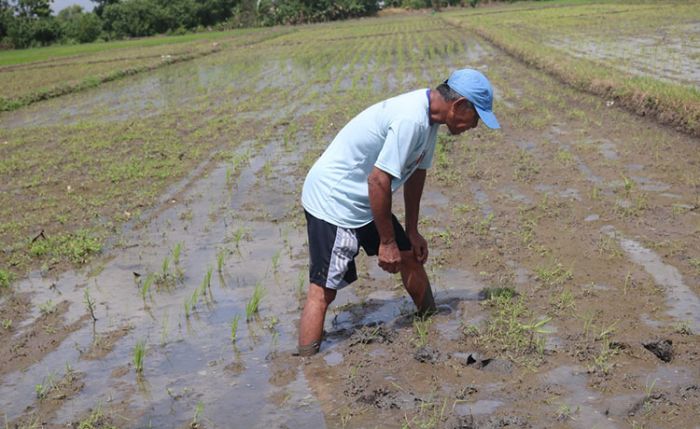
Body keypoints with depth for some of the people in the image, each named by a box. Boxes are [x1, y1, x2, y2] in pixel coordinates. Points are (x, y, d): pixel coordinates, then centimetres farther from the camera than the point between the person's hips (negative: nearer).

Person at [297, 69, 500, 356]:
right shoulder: (411, 119, -28)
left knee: (411, 256, 19)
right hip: (333, 200, -10)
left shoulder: (429, 115, 3)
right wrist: (387, 241, -18)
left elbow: (417, 172, 12)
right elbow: (378, 179, -27)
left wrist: (412, 232, 16)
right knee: (323, 290, -11)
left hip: (364, 200, 10)